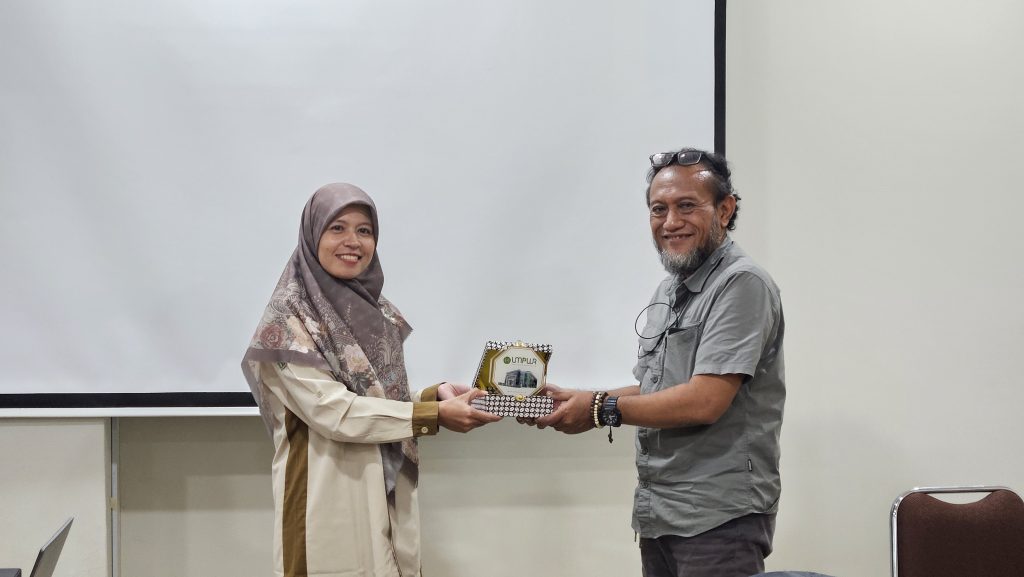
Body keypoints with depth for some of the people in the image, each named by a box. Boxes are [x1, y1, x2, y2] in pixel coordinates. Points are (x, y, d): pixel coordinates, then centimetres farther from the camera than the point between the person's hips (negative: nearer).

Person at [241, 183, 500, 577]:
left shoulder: (377, 312, 10)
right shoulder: (290, 318, -11)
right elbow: (333, 412, -18)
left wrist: (433, 396, -5)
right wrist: (435, 415, -19)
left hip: (389, 495, 6)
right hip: (330, 499, -6)